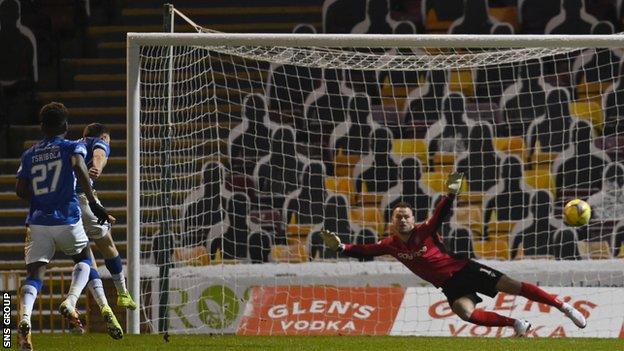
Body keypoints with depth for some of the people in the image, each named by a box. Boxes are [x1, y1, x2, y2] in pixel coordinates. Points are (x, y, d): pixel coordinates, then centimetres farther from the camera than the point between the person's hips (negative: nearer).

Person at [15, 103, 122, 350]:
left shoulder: (30, 155, 14)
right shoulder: (72, 147, 3)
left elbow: (20, 190, 9)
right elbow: (79, 166, -18)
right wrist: (93, 203, -18)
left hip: (38, 221, 2)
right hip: (67, 219, -2)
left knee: (34, 274, -2)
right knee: (83, 259, 22)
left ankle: (24, 319, -28)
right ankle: (70, 303, -3)